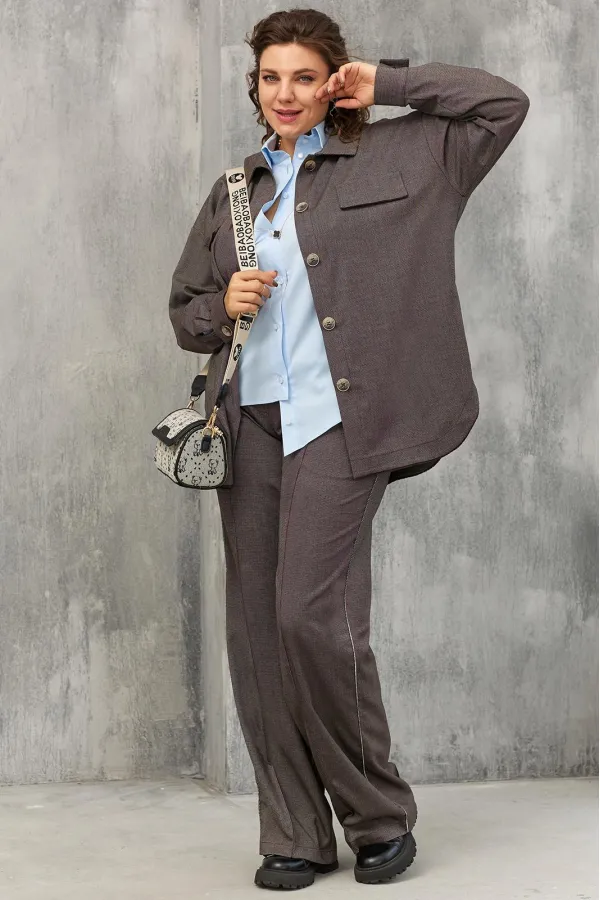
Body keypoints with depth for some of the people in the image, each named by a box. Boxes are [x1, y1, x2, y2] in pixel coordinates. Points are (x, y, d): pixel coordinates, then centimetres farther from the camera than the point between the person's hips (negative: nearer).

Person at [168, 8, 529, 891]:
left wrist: (386, 83, 3)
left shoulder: (394, 158, 6)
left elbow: (505, 104, 2)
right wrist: (221, 307, 0)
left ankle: (380, 816, 3)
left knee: (312, 615, -16)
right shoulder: (235, 192, 19)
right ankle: (294, 836, 11)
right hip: (250, 420, 5)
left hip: (338, 420, -5)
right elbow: (184, 308, 23)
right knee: (256, 630, 1)